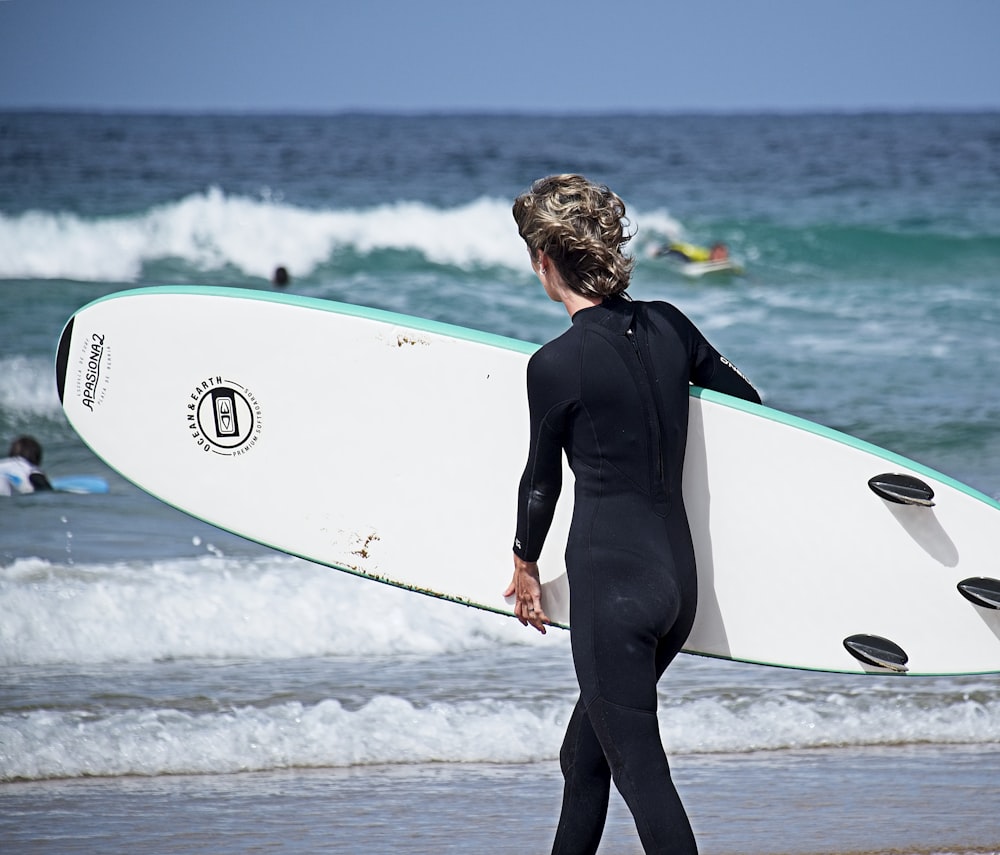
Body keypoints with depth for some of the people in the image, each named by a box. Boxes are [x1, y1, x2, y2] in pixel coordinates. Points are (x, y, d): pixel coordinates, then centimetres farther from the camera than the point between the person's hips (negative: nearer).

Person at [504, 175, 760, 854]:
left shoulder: (556, 365, -12)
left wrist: (526, 564, 19)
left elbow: (543, 478, 2)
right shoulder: (669, 327, 4)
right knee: (584, 755, 22)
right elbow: (751, 402, 17)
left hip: (611, 580, -8)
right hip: (679, 575, 8)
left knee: (640, 772, -6)